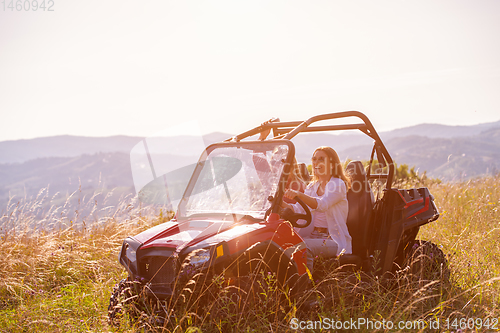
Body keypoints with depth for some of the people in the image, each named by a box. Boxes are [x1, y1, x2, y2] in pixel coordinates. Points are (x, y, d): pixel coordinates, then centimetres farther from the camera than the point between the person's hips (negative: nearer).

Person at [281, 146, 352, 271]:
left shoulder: (338, 184, -6)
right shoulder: (312, 186, 16)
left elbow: (322, 205, -26)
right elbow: (298, 210, 4)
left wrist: (299, 194, -40)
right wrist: (281, 203, -16)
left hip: (334, 239, -6)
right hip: (314, 235, 6)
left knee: (305, 246, -31)